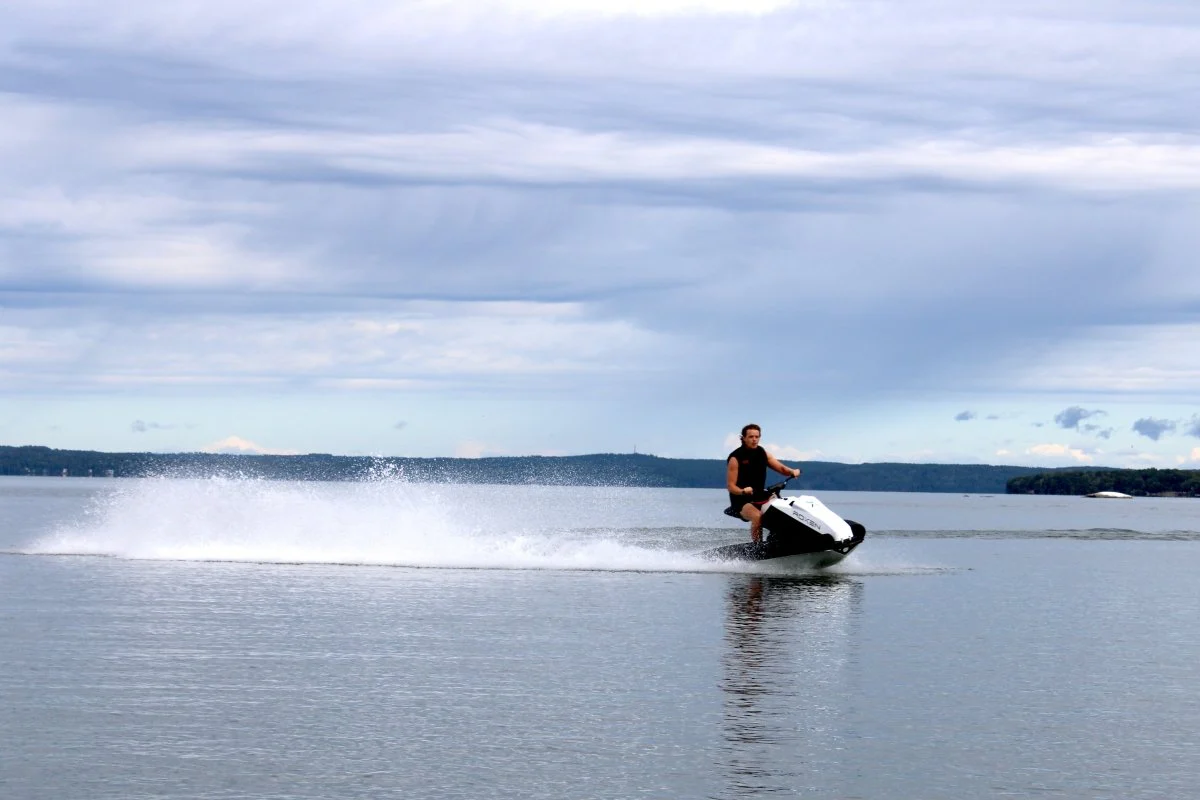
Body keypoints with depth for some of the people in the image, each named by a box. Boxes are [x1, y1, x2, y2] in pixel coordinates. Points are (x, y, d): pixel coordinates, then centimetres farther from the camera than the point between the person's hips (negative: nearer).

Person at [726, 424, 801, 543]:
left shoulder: (762, 453, 6)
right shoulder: (736, 458, -9)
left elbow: (781, 468, 4)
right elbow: (731, 486, -12)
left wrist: (792, 472, -19)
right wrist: (743, 491, -33)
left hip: (761, 497, 6)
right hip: (742, 501, -6)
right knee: (758, 516, -35)